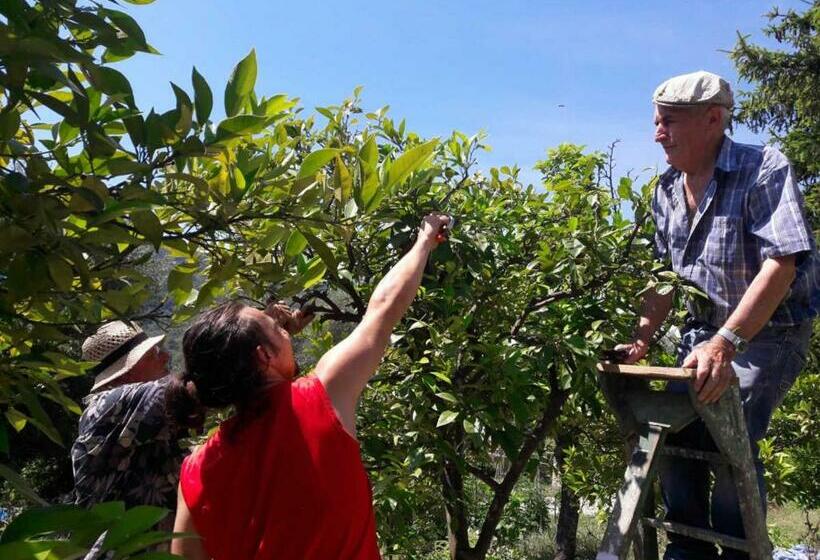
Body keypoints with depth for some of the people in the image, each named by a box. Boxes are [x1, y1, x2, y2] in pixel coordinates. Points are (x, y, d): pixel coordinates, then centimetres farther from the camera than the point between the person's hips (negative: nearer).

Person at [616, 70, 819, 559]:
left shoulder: (763, 169, -19)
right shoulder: (668, 191, 3)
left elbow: (780, 265, -29)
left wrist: (726, 342, -37)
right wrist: (642, 339, 1)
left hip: (770, 331, -6)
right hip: (707, 330, 7)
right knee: (673, 429, -1)